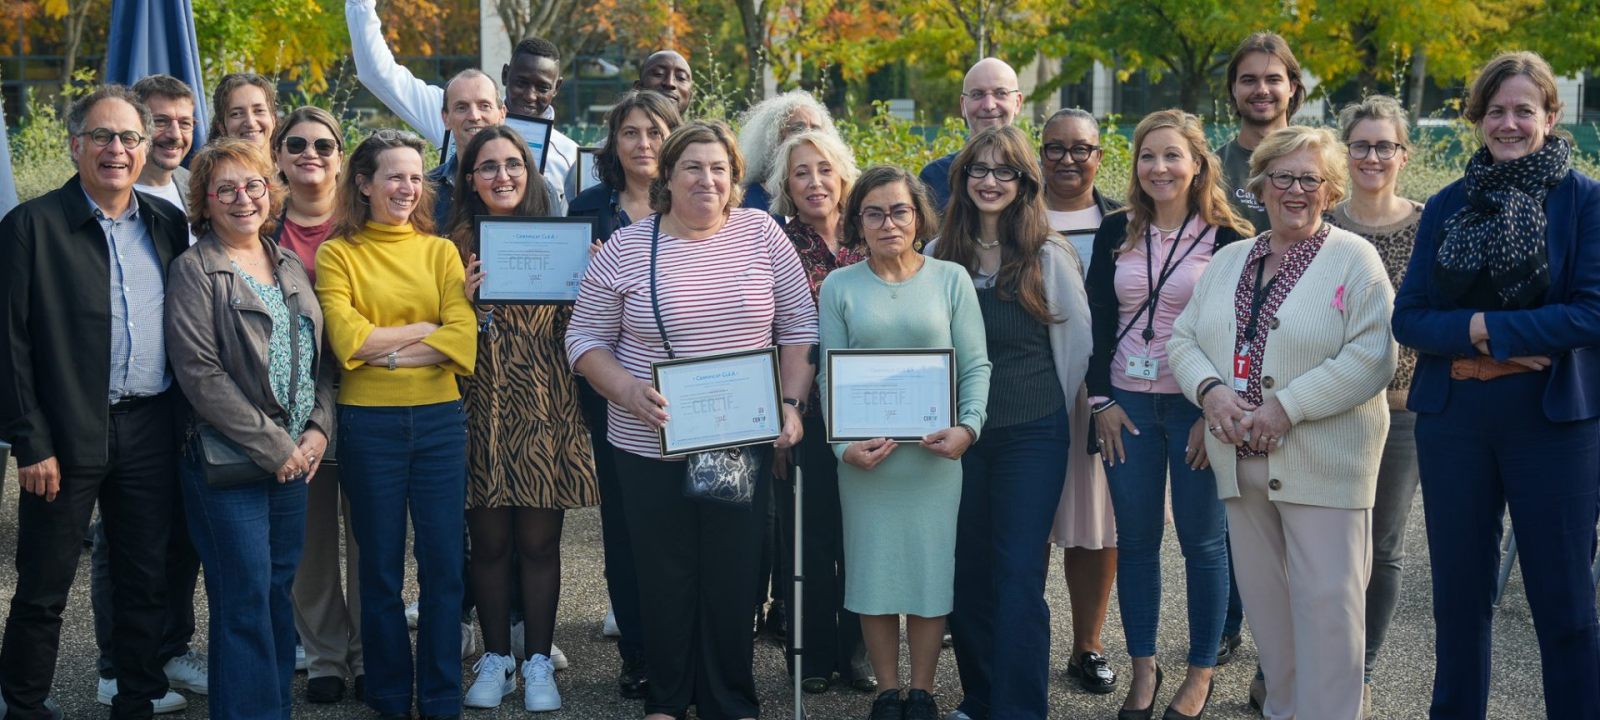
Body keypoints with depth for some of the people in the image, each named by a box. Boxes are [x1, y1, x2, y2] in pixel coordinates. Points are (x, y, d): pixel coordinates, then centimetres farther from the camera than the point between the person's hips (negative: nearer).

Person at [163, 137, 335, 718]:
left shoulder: (291, 267, 12)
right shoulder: (194, 271, -6)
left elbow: (320, 356, 14)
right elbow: (199, 374, -14)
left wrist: (318, 428, -2)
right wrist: (272, 445, -14)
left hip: (294, 456, 6)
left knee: (279, 588, 10)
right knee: (245, 597, -3)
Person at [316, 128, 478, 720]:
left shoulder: (440, 251, 7)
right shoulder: (338, 255, 2)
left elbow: (462, 342, -6)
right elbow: (349, 341, -12)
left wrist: (387, 352, -12)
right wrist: (428, 327, -8)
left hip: (439, 420, 2)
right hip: (369, 423, -1)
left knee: (444, 565, 3)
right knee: (381, 568, 8)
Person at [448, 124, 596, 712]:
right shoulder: (457, 245, 5)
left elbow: (571, 327, 6)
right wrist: (463, 299, -15)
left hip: (545, 407, 0)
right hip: (480, 405, 0)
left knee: (539, 541, 3)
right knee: (489, 541, 4)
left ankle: (538, 663, 13)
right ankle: (495, 659, 17)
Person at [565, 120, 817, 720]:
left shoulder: (761, 235, 1)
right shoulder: (626, 248, -3)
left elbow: (797, 327, 6)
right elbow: (585, 340, 1)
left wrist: (791, 405, -4)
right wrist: (627, 390, -16)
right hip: (651, 448, -1)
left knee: (734, 579, 8)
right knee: (666, 580, 9)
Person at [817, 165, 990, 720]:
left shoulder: (951, 279, 3)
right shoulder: (839, 287, 4)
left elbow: (975, 365, 2)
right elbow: (829, 375, 1)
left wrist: (968, 427, -13)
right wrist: (844, 445, -11)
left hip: (936, 452, 0)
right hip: (866, 455, 0)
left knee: (931, 566, 4)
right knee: (874, 569, 5)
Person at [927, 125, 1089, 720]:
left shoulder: (1049, 257, -4)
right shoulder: (939, 255, 4)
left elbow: (1076, 345, 4)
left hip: (1032, 435, -3)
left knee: (1019, 576, -6)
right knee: (967, 571, 9)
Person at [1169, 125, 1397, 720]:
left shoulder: (1354, 259, -3)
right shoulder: (1228, 261, 14)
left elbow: (1372, 358, -13)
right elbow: (1183, 339, 12)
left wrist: (1287, 407, -19)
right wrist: (1210, 389, -9)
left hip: (1324, 464, -5)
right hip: (1242, 463, 5)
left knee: (1326, 600, -7)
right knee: (1263, 598, 12)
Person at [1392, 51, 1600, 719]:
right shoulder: (1446, 206, 8)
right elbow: (1408, 318, 2)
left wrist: (1485, 326, -15)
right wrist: (1479, 334, -15)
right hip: (1452, 418, 3)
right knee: (1459, 594, 12)